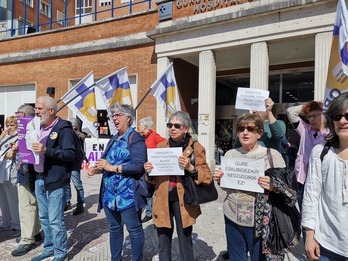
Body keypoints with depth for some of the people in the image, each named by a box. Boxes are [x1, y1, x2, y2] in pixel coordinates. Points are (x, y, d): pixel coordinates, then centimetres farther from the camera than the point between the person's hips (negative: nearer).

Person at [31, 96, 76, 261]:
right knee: (44, 218, 18)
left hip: (55, 181, -8)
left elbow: (71, 154, -19)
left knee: (55, 220, 1)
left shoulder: (63, 128, -12)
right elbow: (35, 150, 21)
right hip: (39, 179, 8)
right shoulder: (38, 127, 14)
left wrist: (46, 151, -26)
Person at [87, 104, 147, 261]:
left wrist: (113, 168, -20)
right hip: (110, 194, 8)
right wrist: (96, 169, -1)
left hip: (127, 195, -7)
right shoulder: (113, 140, 14)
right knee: (114, 229, 20)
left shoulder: (135, 138, -10)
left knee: (134, 230, 7)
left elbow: (139, 166, -20)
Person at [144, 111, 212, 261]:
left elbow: (207, 177, -7)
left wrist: (191, 168, -23)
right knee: (163, 245, 14)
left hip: (183, 201, -3)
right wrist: (149, 171, -7)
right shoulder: (161, 146, 7)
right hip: (163, 200, 3)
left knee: (185, 244, 8)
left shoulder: (196, 148, -3)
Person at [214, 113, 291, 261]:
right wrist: (219, 180, -7)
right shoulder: (230, 154, 3)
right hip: (232, 217, 3)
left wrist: (273, 187, -23)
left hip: (260, 221, -3)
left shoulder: (272, 154, -7)